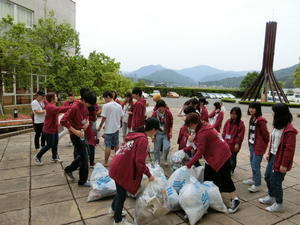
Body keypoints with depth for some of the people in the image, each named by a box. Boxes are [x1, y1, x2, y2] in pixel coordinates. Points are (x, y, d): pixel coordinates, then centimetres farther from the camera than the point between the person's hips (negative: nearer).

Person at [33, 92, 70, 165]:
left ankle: (55, 157, 33)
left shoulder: (52, 106, 9)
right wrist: (70, 107, -45)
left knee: (55, 143, 17)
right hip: (49, 130, -9)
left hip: (54, 129, 9)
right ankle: (37, 157, 19)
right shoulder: (50, 107, -25)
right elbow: (60, 109, -40)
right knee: (49, 145, 2)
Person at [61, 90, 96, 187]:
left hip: (82, 133, 8)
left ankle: (69, 170, 43)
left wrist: (87, 121, -2)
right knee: (84, 158, 1)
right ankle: (83, 181, 17)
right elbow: (63, 121, -26)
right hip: (76, 135, -8)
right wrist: (75, 131, -25)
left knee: (80, 155, 20)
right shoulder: (75, 107, -25)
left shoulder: (84, 105, 0)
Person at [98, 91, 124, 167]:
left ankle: (106, 162, 8)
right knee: (116, 145, 17)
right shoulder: (119, 106, 4)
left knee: (108, 146, 1)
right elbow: (121, 117, 8)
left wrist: (100, 126, 1)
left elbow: (103, 118, -12)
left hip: (108, 129, -6)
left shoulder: (106, 105, -13)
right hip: (116, 128, 6)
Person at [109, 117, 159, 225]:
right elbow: (139, 162, -24)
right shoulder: (143, 139, -21)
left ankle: (114, 209, 52)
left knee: (121, 190, 28)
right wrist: (149, 174, -10)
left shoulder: (135, 135, 7)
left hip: (118, 167, 9)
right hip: (122, 170, -9)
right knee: (122, 194, 11)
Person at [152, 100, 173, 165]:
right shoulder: (154, 114, -7)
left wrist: (170, 132, 0)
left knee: (166, 148, -9)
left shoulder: (168, 113, -7)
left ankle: (165, 160, 19)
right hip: (157, 134, 1)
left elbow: (171, 123, 3)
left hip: (166, 134, -1)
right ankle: (157, 162, 27)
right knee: (157, 149, 7)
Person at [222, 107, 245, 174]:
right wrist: (223, 138, 8)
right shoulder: (228, 121, 4)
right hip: (226, 143, 5)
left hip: (234, 144, -5)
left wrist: (237, 143, -15)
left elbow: (240, 135, -13)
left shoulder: (240, 123, -12)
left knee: (233, 158, 9)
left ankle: (231, 170, 27)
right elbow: (224, 130, 11)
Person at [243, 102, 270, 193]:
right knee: (252, 164, 21)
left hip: (258, 146, -9)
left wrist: (265, 144, -5)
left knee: (255, 165, -3)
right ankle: (254, 179, 38)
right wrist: (250, 142, 12)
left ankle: (257, 185, 11)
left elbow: (265, 134, -15)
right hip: (252, 145, 9)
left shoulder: (260, 120, -20)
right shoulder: (252, 119, 6)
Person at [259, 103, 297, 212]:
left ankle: (279, 204, 25)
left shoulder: (289, 130, -23)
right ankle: (271, 197, 42)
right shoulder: (277, 126, 5)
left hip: (280, 159, -9)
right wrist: (268, 152, 11)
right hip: (272, 156, 9)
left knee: (275, 182, 3)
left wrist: (284, 164, -18)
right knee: (267, 177, 21)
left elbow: (289, 149, -21)